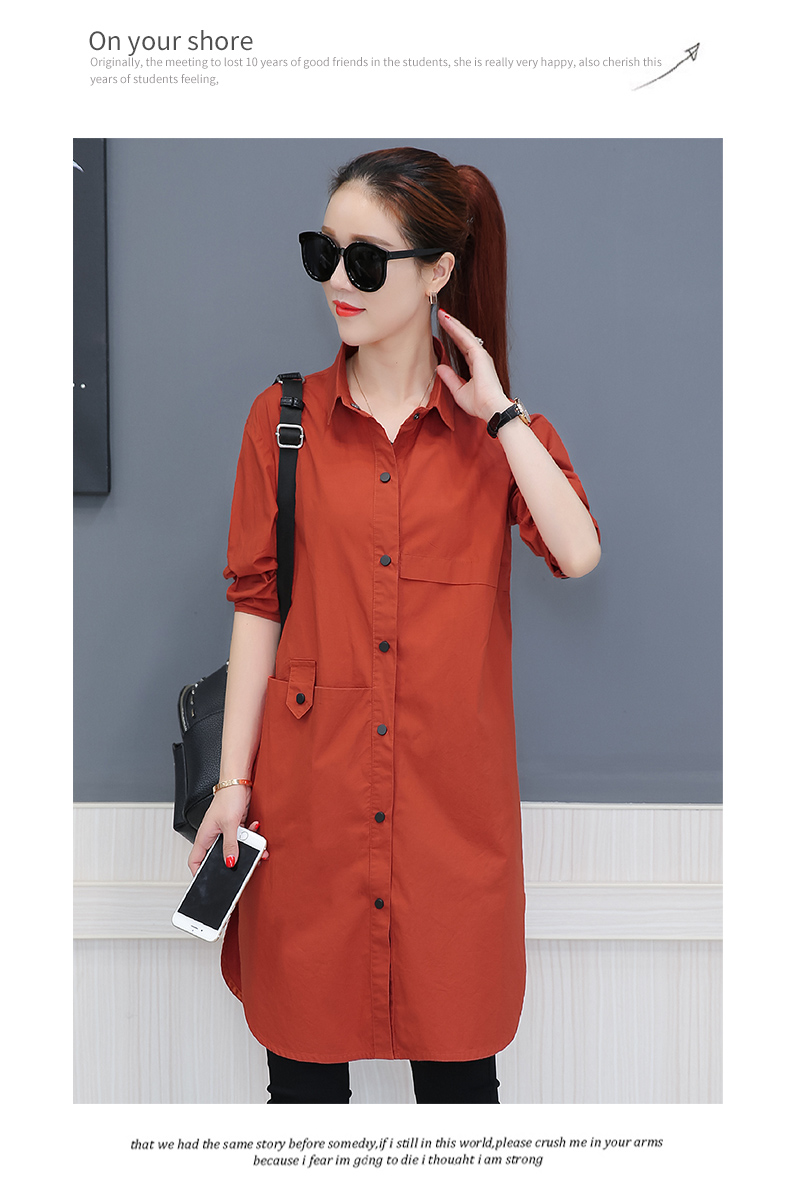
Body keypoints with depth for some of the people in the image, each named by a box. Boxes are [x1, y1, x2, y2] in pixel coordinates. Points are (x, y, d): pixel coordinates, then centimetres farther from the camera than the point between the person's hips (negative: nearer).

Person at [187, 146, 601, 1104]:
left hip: (452, 785, 0)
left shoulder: (499, 426, 3)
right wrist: (232, 783, -1)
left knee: (457, 1051, 12)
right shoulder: (284, 419, 2)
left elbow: (578, 553, -15)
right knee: (304, 1044, 13)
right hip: (311, 782, 0)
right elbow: (256, 607, 2)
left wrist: (498, 412, -12)